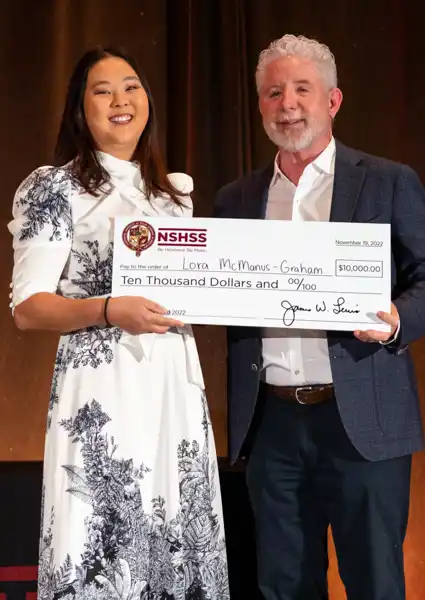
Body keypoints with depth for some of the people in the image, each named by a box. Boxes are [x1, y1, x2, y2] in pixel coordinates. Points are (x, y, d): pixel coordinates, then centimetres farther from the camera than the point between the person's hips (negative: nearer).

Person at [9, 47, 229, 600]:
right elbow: (27, 308, -8)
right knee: (103, 549, -4)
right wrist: (110, 310, -22)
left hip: (177, 384, 5)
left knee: (179, 539, 8)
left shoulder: (174, 191, 15)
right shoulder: (54, 187, -2)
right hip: (103, 388, -5)